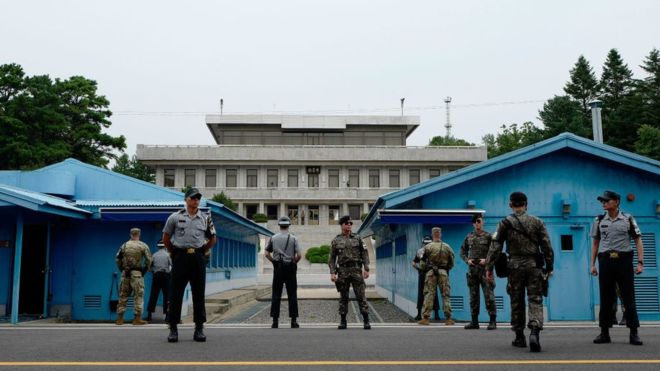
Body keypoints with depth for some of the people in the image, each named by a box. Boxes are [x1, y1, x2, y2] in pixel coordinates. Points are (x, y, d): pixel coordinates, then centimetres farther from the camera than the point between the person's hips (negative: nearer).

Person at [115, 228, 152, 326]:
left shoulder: (124, 245, 8)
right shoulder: (143, 246, -1)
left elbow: (117, 258, 8)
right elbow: (148, 259, -6)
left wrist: (122, 269, 13)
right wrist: (144, 270, 2)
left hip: (125, 273, 4)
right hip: (137, 273, -3)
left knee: (123, 296, 9)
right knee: (138, 295, 0)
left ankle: (120, 318, 12)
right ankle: (137, 318, -3)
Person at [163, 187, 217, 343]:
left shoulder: (206, 218, 7)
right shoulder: (175, 217, 2)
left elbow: (212, 239, 17)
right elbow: (166, 238, 10)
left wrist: (202, 252, 10)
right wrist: (174, 253, 8)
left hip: (198, 258, 2)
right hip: (180, 257, -2)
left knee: (199, 293, 4)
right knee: (176, 293, -1)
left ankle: (199, 329, 10)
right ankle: (173, 328, 7)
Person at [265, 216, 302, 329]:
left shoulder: (273, 238, 3)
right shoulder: (293, 238, -3)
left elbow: (267, 254, 3)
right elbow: (298, 255, -9)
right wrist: (294, 262, 8)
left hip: (278, 268, 1)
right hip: (290, 268, -1)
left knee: (276, 295, 4)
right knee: (292, 295, 3)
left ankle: (275, 321, 3)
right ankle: (293, 321, 3)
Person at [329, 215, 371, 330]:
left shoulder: (357, 238, 8)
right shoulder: (336, 241, 8)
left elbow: (365, 254, 6)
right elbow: (332, 258, 7)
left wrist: (366, 269, -4)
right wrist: (332, 273, -3)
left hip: (356, 270, -1)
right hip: (343, 271, 1)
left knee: (361, 295, -5)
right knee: (343, 297, 5)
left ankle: (366, 320, -3)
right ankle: (343, 321, 12)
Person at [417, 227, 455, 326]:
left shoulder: (428, 247, -4)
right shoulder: (447, 247, 3)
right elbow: (451, 263, 7)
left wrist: (424, 269, 19)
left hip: (431, 273, -1)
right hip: (444, 273, 1)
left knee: (428, 295, 2)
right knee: (446, 296, 7)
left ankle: (425, 318, 0)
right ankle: (448, 318, 7)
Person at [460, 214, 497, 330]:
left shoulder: (488, 236, 0)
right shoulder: (469, 237, 11)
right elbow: (462, 251, 18)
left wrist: (486, 260, -14)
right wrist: (467, 260, 1)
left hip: (485, 269, -4)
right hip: (472, 270, 4)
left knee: (489, 295, -7)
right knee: (473, 296, 8)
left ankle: (493, 321, -1)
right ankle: (474, 321, 15)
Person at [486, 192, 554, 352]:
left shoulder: (505, 223, -1)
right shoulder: (537, 222, 3)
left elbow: (495, 246, -4)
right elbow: (547, 247, 3)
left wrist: (489, 267, 0)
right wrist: (549, 267, 11)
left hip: (515, 267, 0)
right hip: (534, 266, 0)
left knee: (517, 302, 10)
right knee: (535, 300, 1)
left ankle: (519, 337, 17)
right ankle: (535, 331, -20)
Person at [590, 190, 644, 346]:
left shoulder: (628, 219, 4)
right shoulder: (599, 220, 10)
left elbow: (638, 241, 4)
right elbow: (595, 243, 13)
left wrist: (640, 262, -6)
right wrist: (593, 264, 8)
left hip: (624, 260, -2)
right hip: (606, 261, 2)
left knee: (629, 297, -1)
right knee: (606, 298, 4)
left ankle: (634, 333, 6)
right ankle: (604, 333, 11)